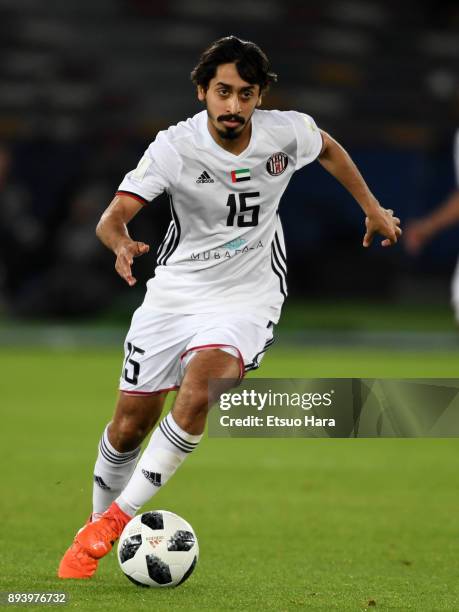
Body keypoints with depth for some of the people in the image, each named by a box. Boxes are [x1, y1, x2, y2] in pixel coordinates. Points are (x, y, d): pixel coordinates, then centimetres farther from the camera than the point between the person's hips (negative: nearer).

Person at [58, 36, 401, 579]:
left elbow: (329, 149, 15)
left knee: (198, 392, -28)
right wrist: (121, 243, -48)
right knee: (130, 425, 4)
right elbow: (113, 216, -25)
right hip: (176, 288, 1)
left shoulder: (287, 132, -10)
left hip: (247, 295, -1)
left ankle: (117, 517, -18)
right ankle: (97, 526, 29)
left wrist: (373, 210, 20)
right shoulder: (174, 147, -17)